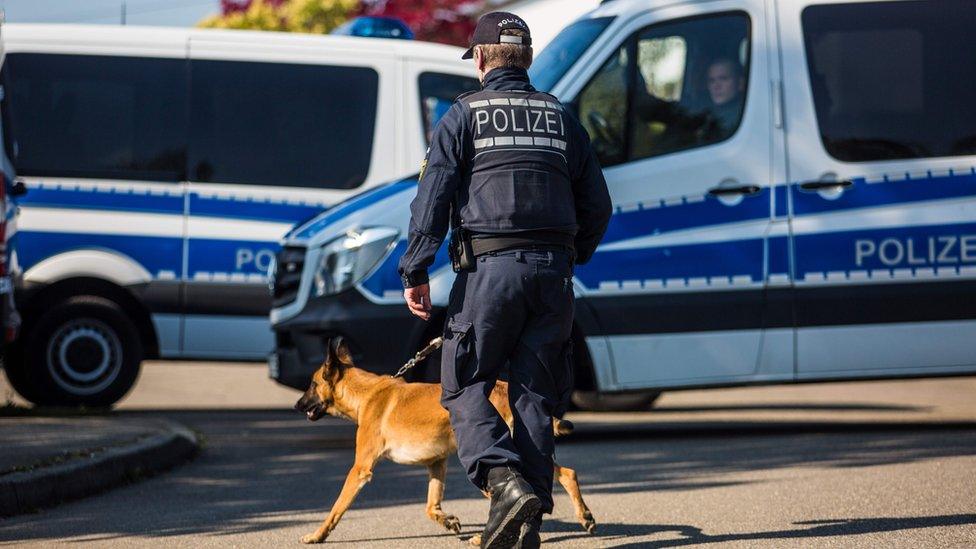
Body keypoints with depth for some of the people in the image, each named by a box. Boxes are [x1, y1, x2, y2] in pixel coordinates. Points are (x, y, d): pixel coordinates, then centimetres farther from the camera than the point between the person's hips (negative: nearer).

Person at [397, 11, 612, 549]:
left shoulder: (465, 114, 3)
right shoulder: (561, 118, 16)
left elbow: (432, 196, -6)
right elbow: (597, 205, 17)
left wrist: (415, 272, -5)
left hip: (489, 268, -4)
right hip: (553, 271, 4)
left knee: (464, 388, 3)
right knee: (536, 395, 8)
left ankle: (506, 483, -19)